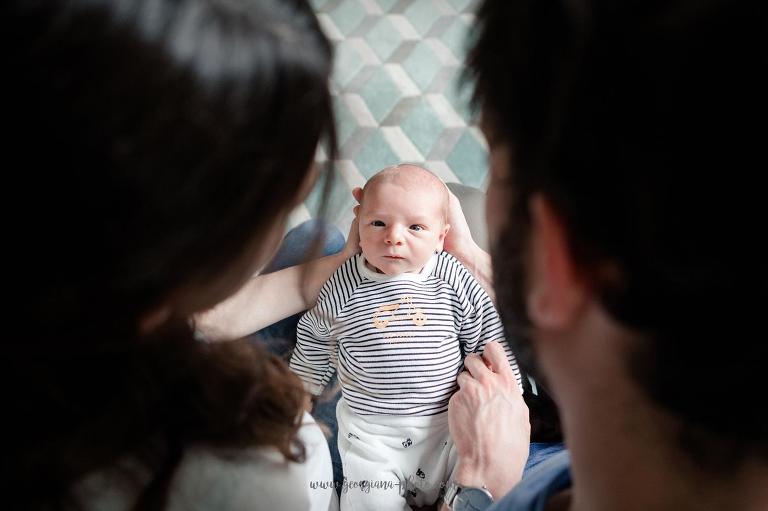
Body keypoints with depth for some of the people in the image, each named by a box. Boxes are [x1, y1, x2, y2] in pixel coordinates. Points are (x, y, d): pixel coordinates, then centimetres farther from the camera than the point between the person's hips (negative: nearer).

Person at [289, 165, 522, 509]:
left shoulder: (455, 282, -9)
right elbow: (316, 339, 11)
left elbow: (488, 338, 3)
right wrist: (300, 391, 20)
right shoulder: (343, 288, -8)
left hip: (445, 419, 1)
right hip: (369, 431, 0)